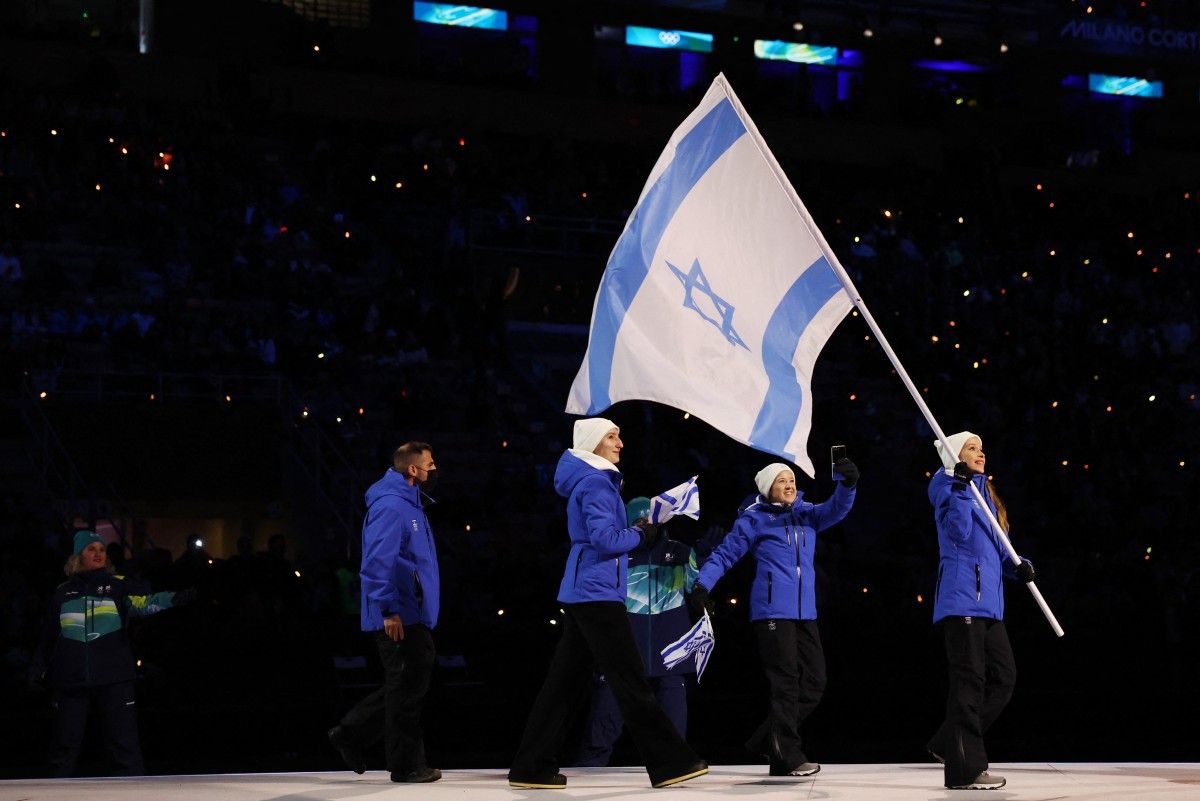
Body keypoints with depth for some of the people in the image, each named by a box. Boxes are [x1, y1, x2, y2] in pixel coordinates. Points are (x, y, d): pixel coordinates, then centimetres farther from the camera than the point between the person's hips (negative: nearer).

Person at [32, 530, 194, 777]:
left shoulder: (117, 585, 4)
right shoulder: (64, 592, 10)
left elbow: (144, 603, -15)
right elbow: (48, 636, 19)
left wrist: (179, 598, -32)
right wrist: (39, 671, 21)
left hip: (114, 680, -2)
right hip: (71, 682, 2)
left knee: (124, 744, -2)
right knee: (64, 747, 10)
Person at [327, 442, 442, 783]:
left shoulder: (409, 505, 18)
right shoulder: (390, 506, -15)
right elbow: (377, 562, -23)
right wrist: (389, 611, -24)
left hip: (413, 616, 10)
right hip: (399, 617, -10)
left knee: (409, 684, 16)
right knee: (406, 688, -3)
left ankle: (351, 734, 21)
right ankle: (407, 764, 5)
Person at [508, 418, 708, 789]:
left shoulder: (589, 481, 19)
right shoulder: (596, 483, -12)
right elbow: (606, 539, -21)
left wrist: (636, 530, 9)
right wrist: (643, 535, -5)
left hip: (583, 593, 10)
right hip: (597, 593, -10)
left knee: (565, 682, 8)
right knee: (632, 682, -6)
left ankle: (532, 767, 7)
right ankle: (671, 762, -3)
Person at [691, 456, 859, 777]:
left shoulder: (807, 514, 16)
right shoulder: (755, 519, 3)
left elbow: (836, 509, 0)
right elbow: (725, 554, 1)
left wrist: (848, 484, -20)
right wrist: (702, 585, -11)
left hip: (805, 612, 6)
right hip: (772, 610, -6)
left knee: (814, 681, 5)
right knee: (785, 681, -9)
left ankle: (767, 740, 16)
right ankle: (788, 756, -5)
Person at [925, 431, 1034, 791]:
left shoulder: (985, 493, 23)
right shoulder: (949, 487, -3)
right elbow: (959, 532, -18)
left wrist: (1017, 566, 4)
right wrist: (962, 486, -24)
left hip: (987, 600, 9)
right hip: (962, 597, -9)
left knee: (1003, 677, 8)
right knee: (970, 681, -9)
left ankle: (949, 744, 16)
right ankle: (965, 768, -6)